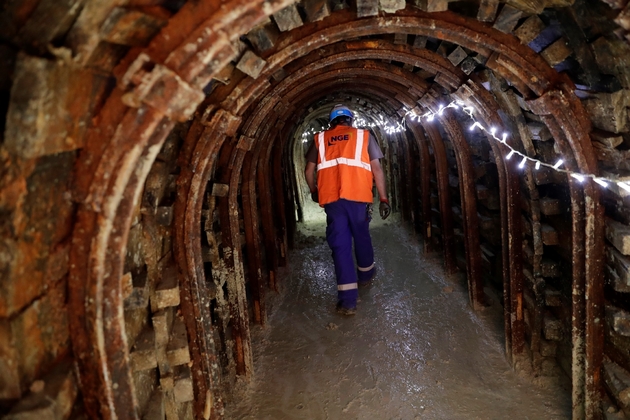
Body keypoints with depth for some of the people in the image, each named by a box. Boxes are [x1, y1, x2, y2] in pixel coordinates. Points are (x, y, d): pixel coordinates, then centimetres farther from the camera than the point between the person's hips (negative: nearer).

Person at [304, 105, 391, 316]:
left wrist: (314, 192, 31)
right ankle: (366, 274, 45)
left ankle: (348, 300, -2)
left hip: (331, 198, 0)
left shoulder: (320, 139, 16)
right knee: (361, 237, 21)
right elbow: (376, 169, 6)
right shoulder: (364, 136, 13)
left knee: (340, 244, 2)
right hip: (358, 195, 0)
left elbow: (309, 171, 14)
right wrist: (383, 198, 8)